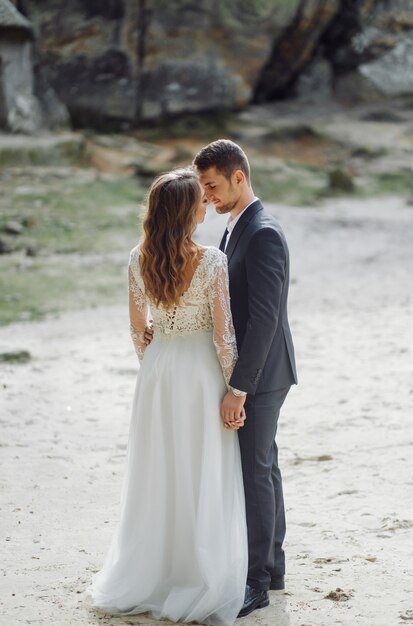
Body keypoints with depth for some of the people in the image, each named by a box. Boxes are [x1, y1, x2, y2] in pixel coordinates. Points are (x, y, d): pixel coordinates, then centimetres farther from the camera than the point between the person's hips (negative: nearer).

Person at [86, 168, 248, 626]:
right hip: (200, 370, -4)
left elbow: (138, 327, 6)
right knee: (202, 477, 7)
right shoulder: (212, 262, -18)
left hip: (157, 370, 4)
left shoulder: (139, 260, -4)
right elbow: (223, 335, -15)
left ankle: (151, 576, 26)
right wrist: (235, 392, -6)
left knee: (158, 474, 15)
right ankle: (203, 583, 15)